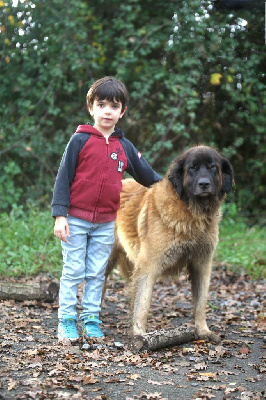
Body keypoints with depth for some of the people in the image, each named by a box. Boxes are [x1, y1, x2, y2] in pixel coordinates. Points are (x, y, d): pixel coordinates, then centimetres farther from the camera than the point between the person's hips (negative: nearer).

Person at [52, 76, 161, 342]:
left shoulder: (124, 147, 7)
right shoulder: (80, 140, -5)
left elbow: (147, 177, 17)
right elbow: (63, 177, -7)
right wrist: (60, 215, -12)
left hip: (106, 223, 4)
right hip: (76, 219, -3)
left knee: (96, 274, 10)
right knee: (73, 271, 2)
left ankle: (91, 321, 19)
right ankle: (66, 321, 12)